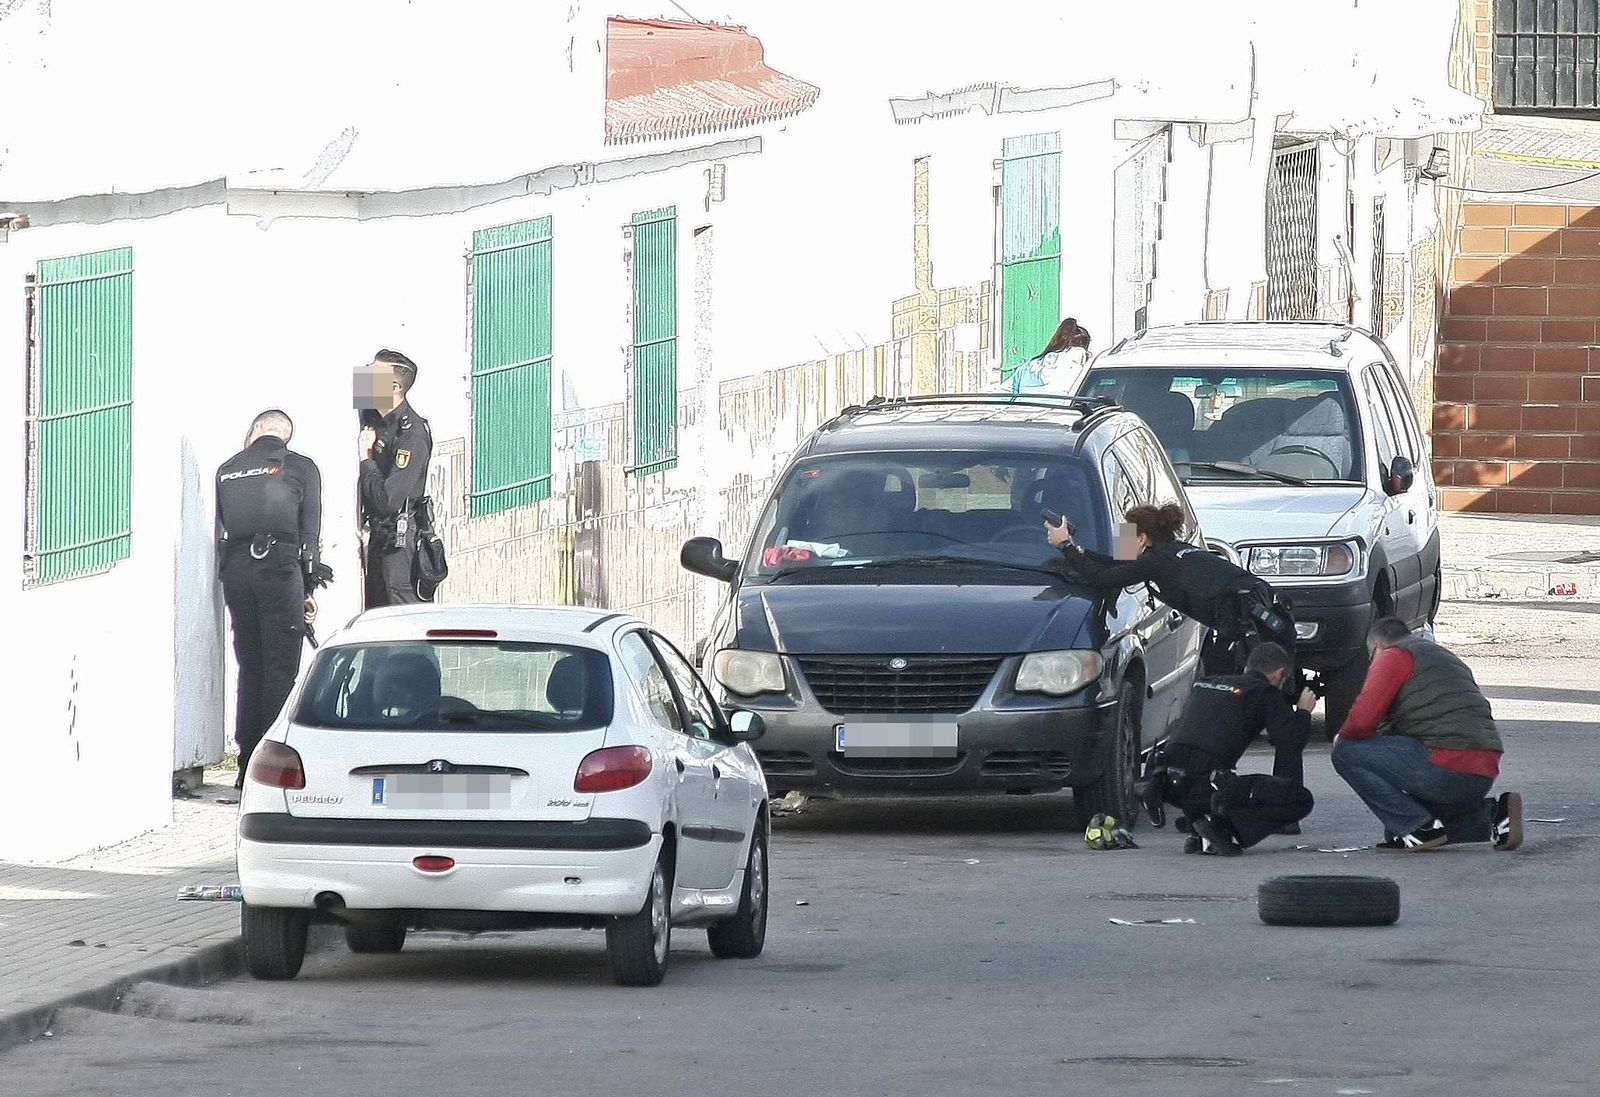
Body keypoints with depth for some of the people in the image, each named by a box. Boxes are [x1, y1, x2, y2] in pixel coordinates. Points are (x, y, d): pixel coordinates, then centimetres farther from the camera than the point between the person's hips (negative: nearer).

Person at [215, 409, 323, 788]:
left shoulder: (228, 470, 15)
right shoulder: (300, 468, 5)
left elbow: (219, 529, 15)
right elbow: (310, 533, 1)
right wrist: (309, 588, 4)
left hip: (235, 571, 4)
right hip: (280, 568, -4)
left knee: (250, 668, 9)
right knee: (281, 669, -3)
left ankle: (248, 766, 8)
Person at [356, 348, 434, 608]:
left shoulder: (412, 435, -18)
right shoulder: (381, 423, 10)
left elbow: (388, 500, -24)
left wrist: (366, 459, -13)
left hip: (400, 540, -10)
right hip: (379, 536, 10)